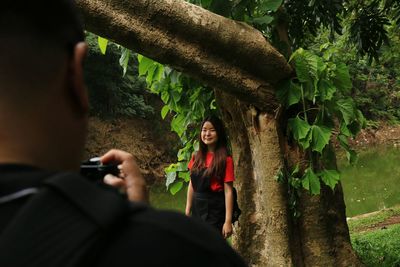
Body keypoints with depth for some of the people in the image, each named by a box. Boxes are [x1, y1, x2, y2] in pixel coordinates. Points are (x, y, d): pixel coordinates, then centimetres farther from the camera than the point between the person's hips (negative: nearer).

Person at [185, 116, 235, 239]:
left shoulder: (225, 160, -10)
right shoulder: (197, 157, 7)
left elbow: (228, 191, -13)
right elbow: (192, 184, 12)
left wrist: (228, 221, -17)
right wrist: (187, 212, 9)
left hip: (215, 210, -6)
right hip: (197, 208, 6)